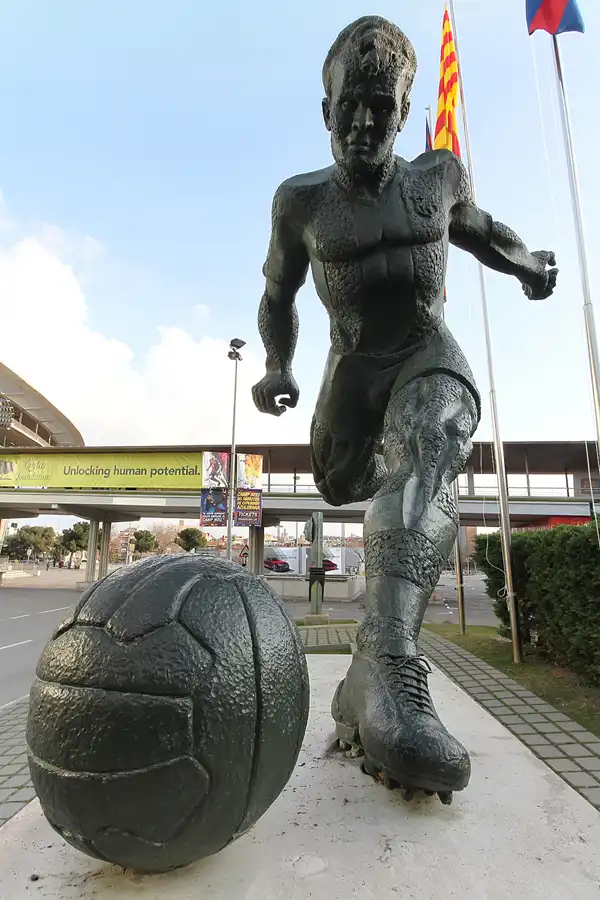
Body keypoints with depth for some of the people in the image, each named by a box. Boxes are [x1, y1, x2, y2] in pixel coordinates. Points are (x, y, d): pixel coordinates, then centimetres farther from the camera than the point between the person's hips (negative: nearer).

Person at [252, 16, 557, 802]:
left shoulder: (438, 175, 8)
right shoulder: (302, 201, 3)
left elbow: (474, 228, 29)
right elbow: (278, 296, 11)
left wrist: (524, 263, 18)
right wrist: (276, 368, -2)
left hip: (429, 356, -2)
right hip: (353, 368, 2)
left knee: (422, 457, -33)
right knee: (339, 484, 14)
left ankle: (386, 666, -47)